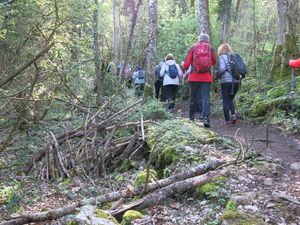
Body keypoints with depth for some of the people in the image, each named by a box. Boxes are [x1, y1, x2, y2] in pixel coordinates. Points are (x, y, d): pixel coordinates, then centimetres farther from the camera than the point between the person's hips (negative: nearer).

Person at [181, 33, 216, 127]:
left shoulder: (193, 48, 1)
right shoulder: (211, 49, 3)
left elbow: (186, 65, 0)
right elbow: (214, 63, 17)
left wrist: (182, 65, 22)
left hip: (194, 78, 1)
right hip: (206, 78, 0)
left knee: (193, 98, 12)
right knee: (206, 98, -2)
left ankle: (191, 118, 19)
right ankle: (206, 118, -14)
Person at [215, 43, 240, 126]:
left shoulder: (222, 57, -2)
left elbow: (222, 69, -15)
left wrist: (217, 74, 3)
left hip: (226, 81, -5)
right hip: (236, 81, 5)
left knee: (226, 101, 2)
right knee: (230, 99, 19)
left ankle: (227, 120, -1)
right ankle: (233, 114, -3)